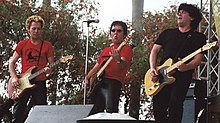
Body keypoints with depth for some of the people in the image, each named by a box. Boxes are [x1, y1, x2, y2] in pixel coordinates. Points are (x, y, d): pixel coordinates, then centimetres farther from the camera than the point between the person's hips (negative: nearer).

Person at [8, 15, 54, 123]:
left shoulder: (47, 46, 4)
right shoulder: (22, 45, 7)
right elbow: (12, 62, 10)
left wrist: (49, 70, -18)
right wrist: (14, 77, -6)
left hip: (40, 83, -1)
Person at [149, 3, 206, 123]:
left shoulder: (199, 37, 9)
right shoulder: (167, 33, 20)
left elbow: (198, 59, -2)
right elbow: (155, 50, 17)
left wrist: (186, 67, -23)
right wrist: (153, 69, 0)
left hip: (182, 76, -4)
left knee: (175, 105, -21)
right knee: (158, 106, -3)